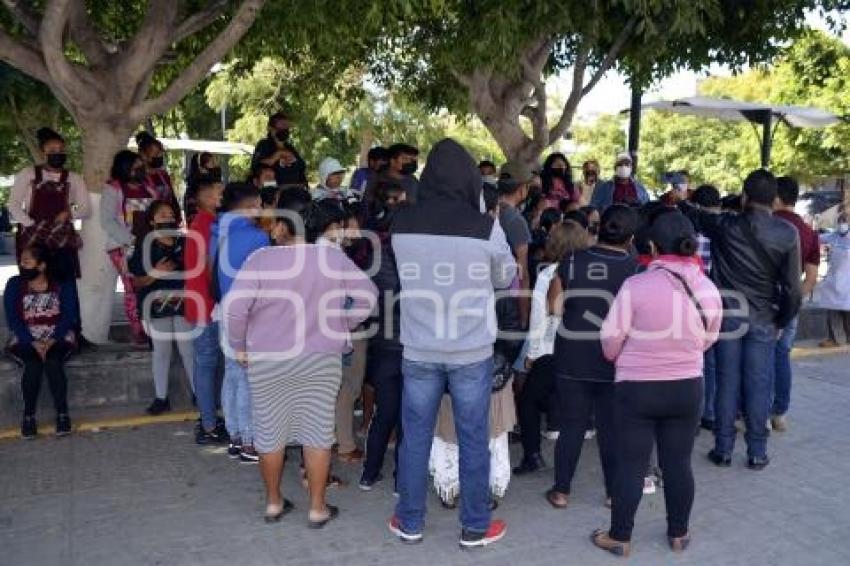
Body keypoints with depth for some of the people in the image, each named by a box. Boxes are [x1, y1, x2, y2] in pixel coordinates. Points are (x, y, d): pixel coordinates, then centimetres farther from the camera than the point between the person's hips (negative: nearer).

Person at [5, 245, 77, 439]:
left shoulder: (62, 285, 2)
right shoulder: (14, 285, 3)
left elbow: (69, 316, -5)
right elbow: (13, 319, -4)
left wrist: (52, 341, -20)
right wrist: (33, 343, -18)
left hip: (57, 338, -1)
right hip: (25, 340, 1)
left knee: (53, 363, -31)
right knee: (33, 364, -30)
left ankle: (62, 413, -20)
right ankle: (28, 415, -17)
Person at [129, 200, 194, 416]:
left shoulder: (185, 244, 2)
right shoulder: (145, 247, -2)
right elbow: (136, 282, -1)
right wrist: (155, 273, -16)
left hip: (184, 306, 0)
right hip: (157, 307, 0)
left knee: (188, 349, 5)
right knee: (161, 351, 9)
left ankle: (197, 393, 17)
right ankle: (161, 398, 17)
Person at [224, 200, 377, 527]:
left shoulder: (260, 260, -9)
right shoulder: (334, 258, -4)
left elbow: (233, 307, -15)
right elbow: (367, 295, -3)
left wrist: (239, 347, -1)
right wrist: (342, 326, 9)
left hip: (267, 361, 0)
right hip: (320, 360, 0)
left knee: (270, 431, 14)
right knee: (317, 431, 8)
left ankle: (273, 503, 27)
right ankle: (318, 508, 16)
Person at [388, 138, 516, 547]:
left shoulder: (401, 224, -6)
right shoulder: (485, 227, -13)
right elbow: (506, 277, 4)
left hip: (418, 349, 2)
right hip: (472, 351, -2)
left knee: (415, 436, 14)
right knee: (473, 440, 11)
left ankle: (410, 522, 27)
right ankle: (475, 526, 24)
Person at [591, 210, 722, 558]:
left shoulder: (636, 285, -18)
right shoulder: (709, 290, -5)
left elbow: (610, 345, -12)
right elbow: (707, 342, 9)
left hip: (637, 388, -3)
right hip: (687, 388, 4)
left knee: (631, 466, 8)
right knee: (678, 463, 17)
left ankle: (619, 538, 20)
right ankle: (678, 534, 31)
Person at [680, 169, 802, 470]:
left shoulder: (726, 225, -7)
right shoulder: (787, 233, -8)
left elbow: (693, 215, 13)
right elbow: (792, 287, -7)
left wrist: (678, 198, 34)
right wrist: (782, 320, 8)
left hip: (728, 316, 1)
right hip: (763, 320, 0)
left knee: (727, 384, 7)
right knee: (758, 386, 6)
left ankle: (723, 449, 14)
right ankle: (757, 453, 15)